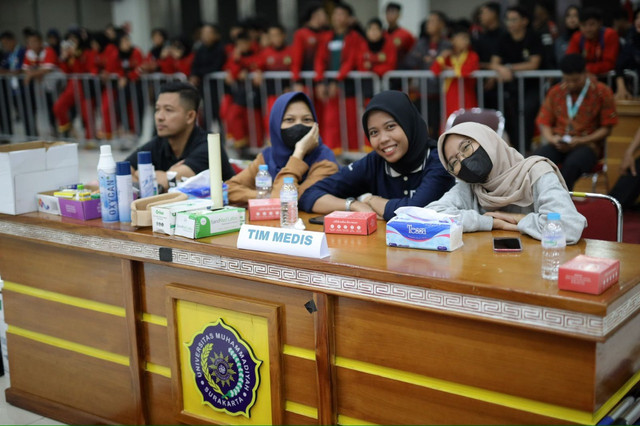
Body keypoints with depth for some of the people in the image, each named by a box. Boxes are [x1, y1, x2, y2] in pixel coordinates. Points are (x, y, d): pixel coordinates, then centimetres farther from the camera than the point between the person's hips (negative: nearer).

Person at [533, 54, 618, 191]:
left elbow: (606, 128, 1)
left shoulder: (602, 92, 2)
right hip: (558, 145, 3)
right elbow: (544, 123, 13)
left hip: (587, 145, -3)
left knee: (572, 163, -39)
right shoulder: (555, 92, 12)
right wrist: (552, 139, -9)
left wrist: (581, 141, -13)